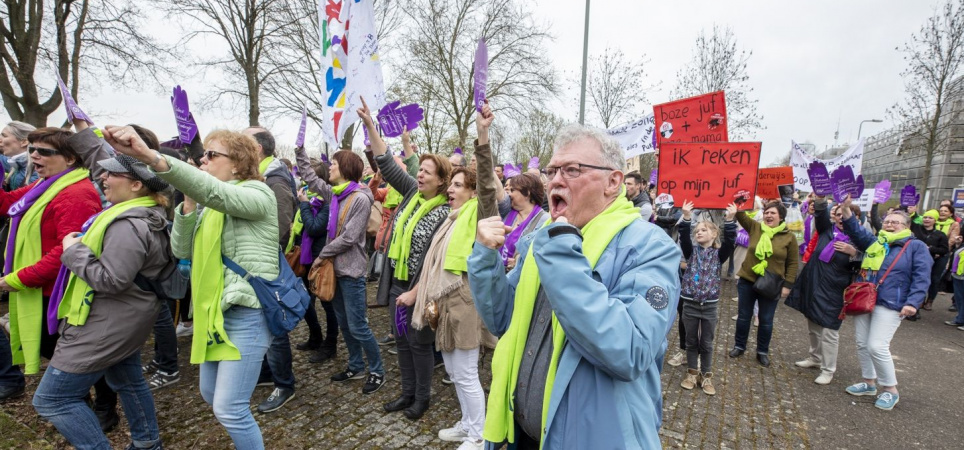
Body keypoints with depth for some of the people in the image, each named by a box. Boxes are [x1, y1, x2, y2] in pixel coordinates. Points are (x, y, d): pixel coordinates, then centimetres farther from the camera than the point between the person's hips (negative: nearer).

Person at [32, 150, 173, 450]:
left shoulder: (128, 225, -26)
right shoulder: (148, 216, 6)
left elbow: (110, 279, -29)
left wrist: (74, 250, -18)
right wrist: (81, 247, 11)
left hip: (107, 323, -11)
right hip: (126, 318, 11)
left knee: (51, 399, 2)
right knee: (128, 382, 24)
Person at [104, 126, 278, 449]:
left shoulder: (257, 193, -11)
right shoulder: (210, 205, 15)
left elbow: (215, 191, -33)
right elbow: (182, 251, 6)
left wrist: (150, 156, -44)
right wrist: (189, 203, -7)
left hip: (248, 313, -9)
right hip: (215, 311, 9)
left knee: (229, 409, -4)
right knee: (211, 394, 21)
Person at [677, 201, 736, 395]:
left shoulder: (719, 254, 0)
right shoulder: (691, 251, 2)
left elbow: (730, 241, -17)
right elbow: (684, 237, -15)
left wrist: (730, 220, -28)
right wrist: (686, 218, -28)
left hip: (710, 305, -1)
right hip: (690, 303, 1)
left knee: (706, 343, 10)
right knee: (691, 341, 11)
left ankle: (706, 376, 24)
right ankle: (692, 373, 26)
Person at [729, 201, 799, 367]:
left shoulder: (789, 237, -4)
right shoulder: (755, 227, 0)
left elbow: (792, 263, -2)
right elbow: (740, 215, -5)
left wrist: (787, 285, -6)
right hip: (747, 281, 1)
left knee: (766, 320, 11)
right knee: (743, 316, 12)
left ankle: (763, 351, 27)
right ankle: (739, 346, 28)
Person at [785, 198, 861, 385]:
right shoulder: (827, 229, 4)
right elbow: (821, 213, -13)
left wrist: (854, 253, -24)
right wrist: (820, 197, -29)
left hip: (833, 292, -4)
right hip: (813, 285, 4)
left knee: (828, 331, -1)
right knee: (813, 327, 18)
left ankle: (828, 370, 12)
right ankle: (815, 358, 35)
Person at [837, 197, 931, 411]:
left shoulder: (916, 247, 1)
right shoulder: (874, 242, 14)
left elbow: (921, 278, -6)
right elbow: (856, 232, -3)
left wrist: (912, 303, -18)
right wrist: (846, 210, -18)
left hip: (890, 305, -5)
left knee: (877, 347, -10)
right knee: (862, 344, 10)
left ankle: (890, 390, 8)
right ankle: (869, 383, 25)